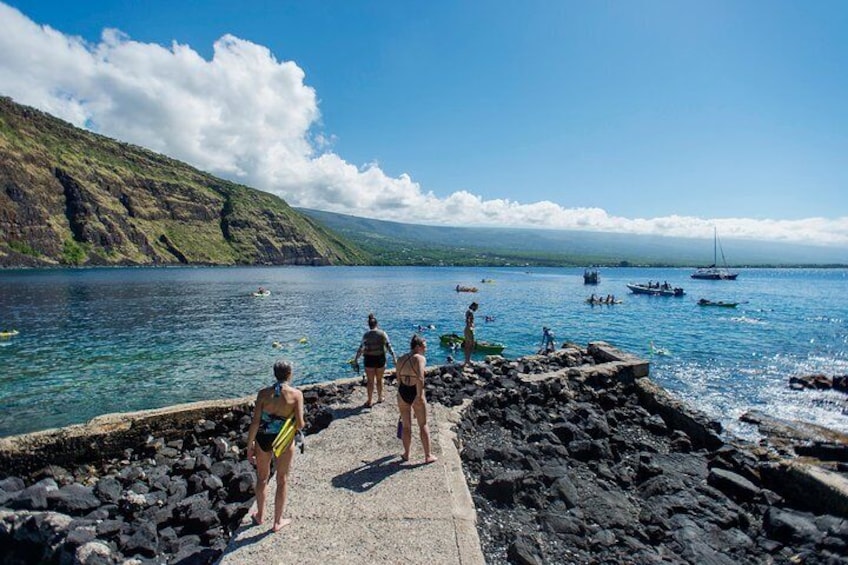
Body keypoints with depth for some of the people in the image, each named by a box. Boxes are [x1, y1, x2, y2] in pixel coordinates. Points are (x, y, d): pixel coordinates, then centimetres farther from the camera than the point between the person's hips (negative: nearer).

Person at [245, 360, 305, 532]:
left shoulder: (264, 393, -9)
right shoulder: (296, 394, -15)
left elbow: (255, 422, -10)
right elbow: (299, 424, -16)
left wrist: (249, 446, 0)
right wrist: (299, 426, 8)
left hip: (263, 439, 2)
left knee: (262, 478, 25)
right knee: (282, 480, 19)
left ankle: (260, 515, 44)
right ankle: (278, 521, 32)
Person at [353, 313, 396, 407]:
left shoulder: (366, 335, -8)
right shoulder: (383, 334, -5)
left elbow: (361, 348, -9)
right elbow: (389, 346, -10)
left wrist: (356, 358, 1)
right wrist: (394, 358, -9)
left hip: (369, 359, -1)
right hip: (380, 359, 1)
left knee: (370, 381, 8)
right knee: (379, 379, 18)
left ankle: (370, 401, 12)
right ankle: (380, 398, 32)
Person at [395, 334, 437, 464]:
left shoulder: (401, 359, 6)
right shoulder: (420, 358, -13)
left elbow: (398, 379, 9)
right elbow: (420, 379, -26)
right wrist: (419, 396, -21)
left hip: (402, 393, 5)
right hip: (416, 393, -5)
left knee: (406, 426, 19)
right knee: (423, 425, 12)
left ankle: (406, 454, 32)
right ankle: (428, 456, 21)